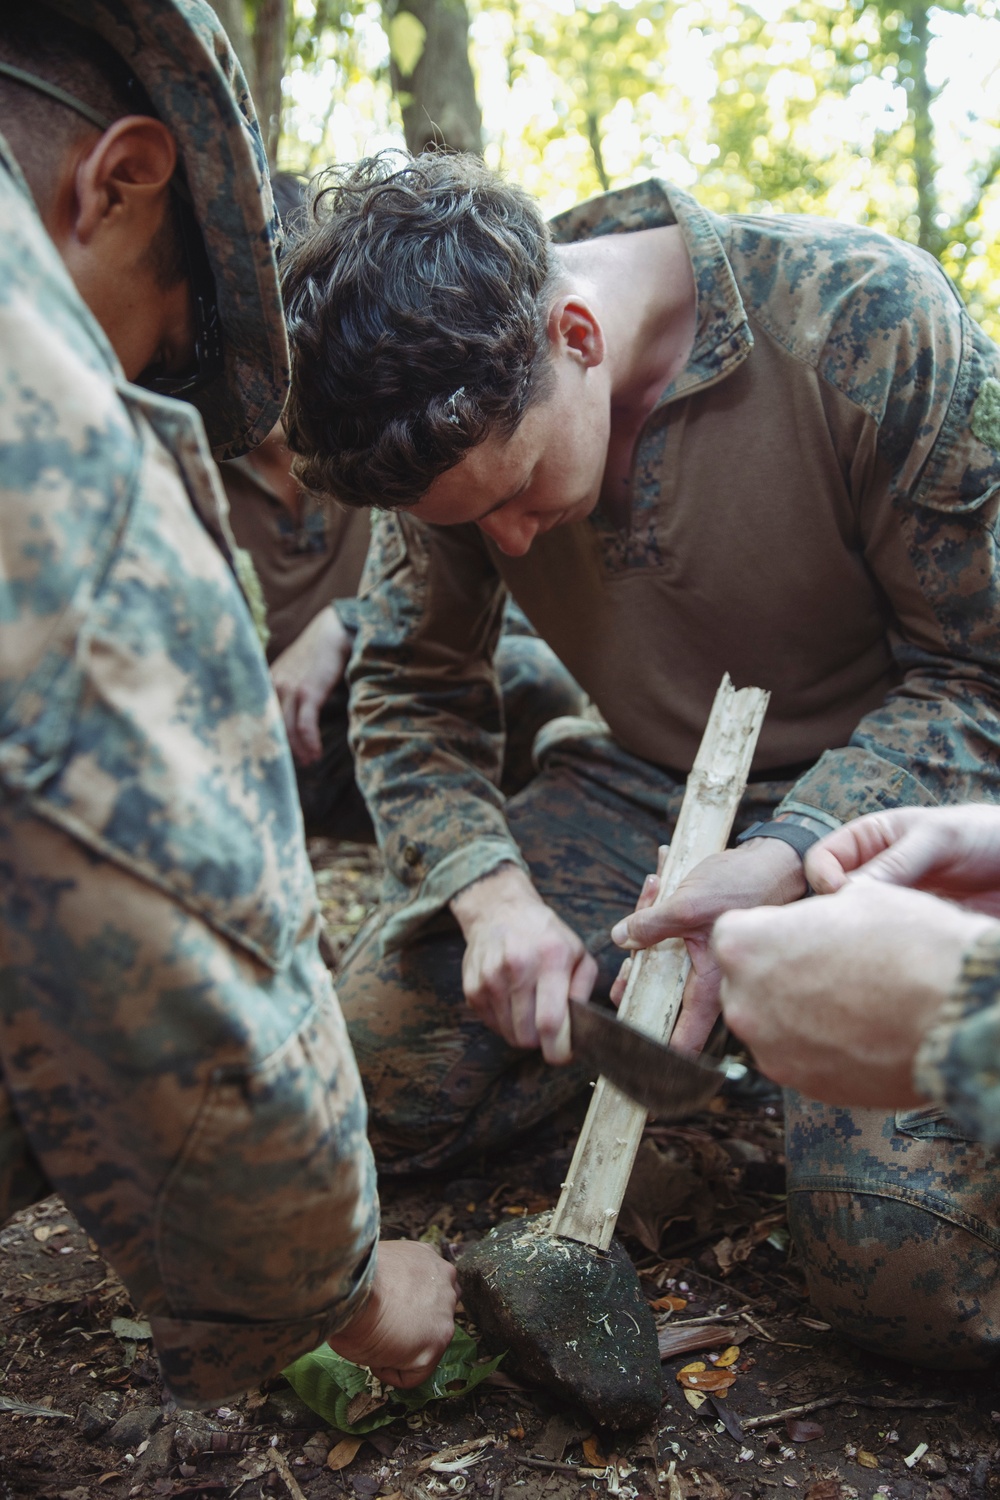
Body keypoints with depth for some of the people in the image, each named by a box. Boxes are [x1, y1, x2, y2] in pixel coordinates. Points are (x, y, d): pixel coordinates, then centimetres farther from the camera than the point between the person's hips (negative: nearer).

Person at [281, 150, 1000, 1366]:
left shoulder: (869, 321, -22)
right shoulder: (457, 413, -9)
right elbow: (409, 687, 0)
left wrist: (782, 864, -28)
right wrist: (490, 889, -18)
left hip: (885, 798, -3)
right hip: (638, 788, 4)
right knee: (369, 1091, -8)